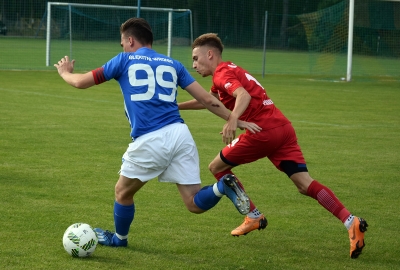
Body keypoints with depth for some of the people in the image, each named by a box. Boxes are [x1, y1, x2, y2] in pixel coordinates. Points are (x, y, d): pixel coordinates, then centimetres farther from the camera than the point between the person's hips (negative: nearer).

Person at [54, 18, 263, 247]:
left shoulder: (124, 60, 11)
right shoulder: (172, 64, 19)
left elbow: (80, 82, 17)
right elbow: (207, 99, 17)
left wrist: (65, 72, 39)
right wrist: (236, 121, 25)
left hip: (149, 141, -3)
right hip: (180, 134, 3)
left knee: (123, 192, 23)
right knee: (195, 204, 4)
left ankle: (118, 238, 40)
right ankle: (222, 187, -23)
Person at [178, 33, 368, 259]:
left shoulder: (222, 73, -2)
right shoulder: (229, 72, 27)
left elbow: (244, 95, -24)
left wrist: (233, 120, -39)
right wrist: (177, 107, 46)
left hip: (263, 130, -9)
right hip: (283, 128, 9)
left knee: (217, 167, 11)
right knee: (305, 184, -2)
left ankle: (253, 217, 12)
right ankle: (351, 222, -19)